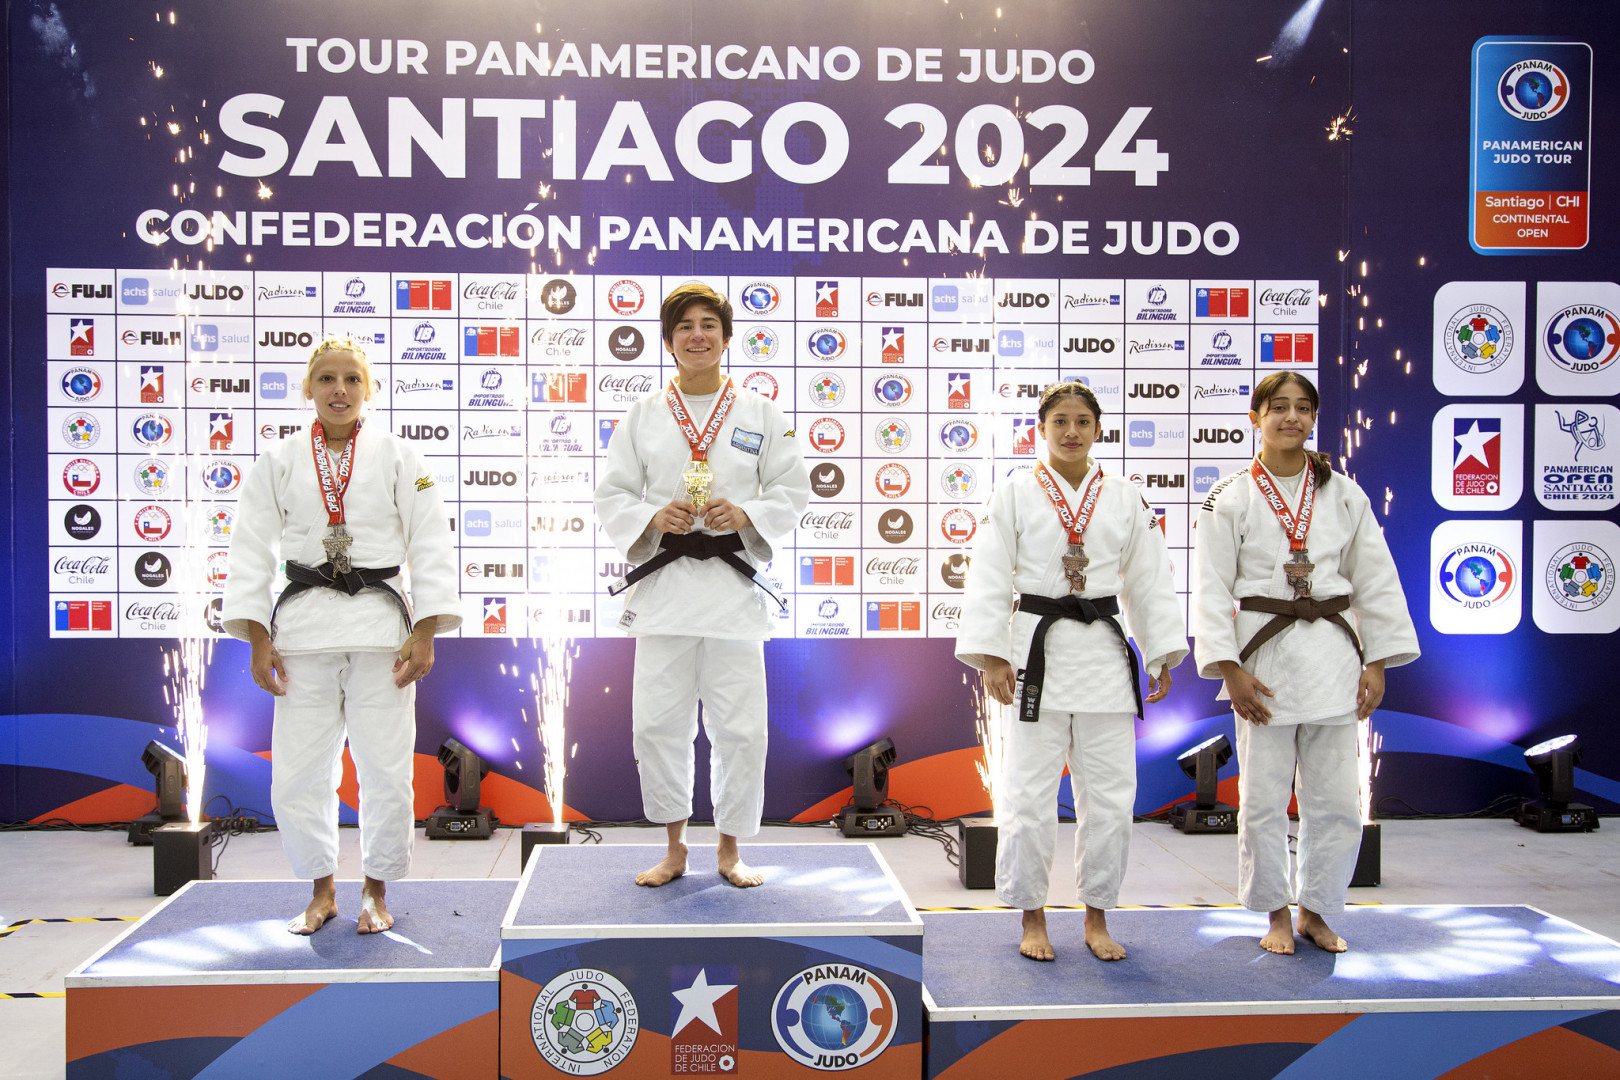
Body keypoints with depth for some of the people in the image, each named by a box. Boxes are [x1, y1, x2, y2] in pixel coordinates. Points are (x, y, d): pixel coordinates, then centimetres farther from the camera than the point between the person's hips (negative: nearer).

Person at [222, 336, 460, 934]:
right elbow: (252, 551, 5)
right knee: (297, 775, 4)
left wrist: (425, 634, -7)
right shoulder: (278, 462, 5)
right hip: (303, 629, 1)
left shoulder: (398, 457, 2)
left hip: (380, 627, -1)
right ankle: (322, 891, 24)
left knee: (387, 773, 1)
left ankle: (375, 891, 22)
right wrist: (258, 641, -1)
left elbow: (430, 547, 0)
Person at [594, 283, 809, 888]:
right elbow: (612, 497, 8)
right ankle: (674, 847, 21)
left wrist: (746, 514, -11)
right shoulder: (643, 416, 7)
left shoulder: (760, 414, 6)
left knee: (739, 725, 0)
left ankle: (730, 849, 18)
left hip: (733, 582, -1)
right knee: (657, 722, 2)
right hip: (664, 583, 1)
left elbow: (793, 492, 7)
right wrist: (653, 517, -12)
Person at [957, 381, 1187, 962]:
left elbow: (1150, 580, 10)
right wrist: (990, 656, -9)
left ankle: (1097, 918, 21)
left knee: (1109, 794, 6)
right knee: (1028, 793, 0)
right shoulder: (1016, 494, 1)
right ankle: (1032, 918, 16)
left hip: (1104, 652, 3)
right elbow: (989, 577, -3)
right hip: (1036, 651, -2)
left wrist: (1163, 655, 5)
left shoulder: (1125, 499, 8)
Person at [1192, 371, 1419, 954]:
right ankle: (1276, 913, 21)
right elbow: (1212, 590, -3)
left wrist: (1377, 663, 2)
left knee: (1336, 797, 5)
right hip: (1264, 658, -2)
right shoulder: (1230, 499, 0)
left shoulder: (1343, 495, 7)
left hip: (1332, 656, 2)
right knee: (1263, 798, 3)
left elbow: (1376, 580, 8)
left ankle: (1316, 910, 23)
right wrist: (1230, 670, -10)